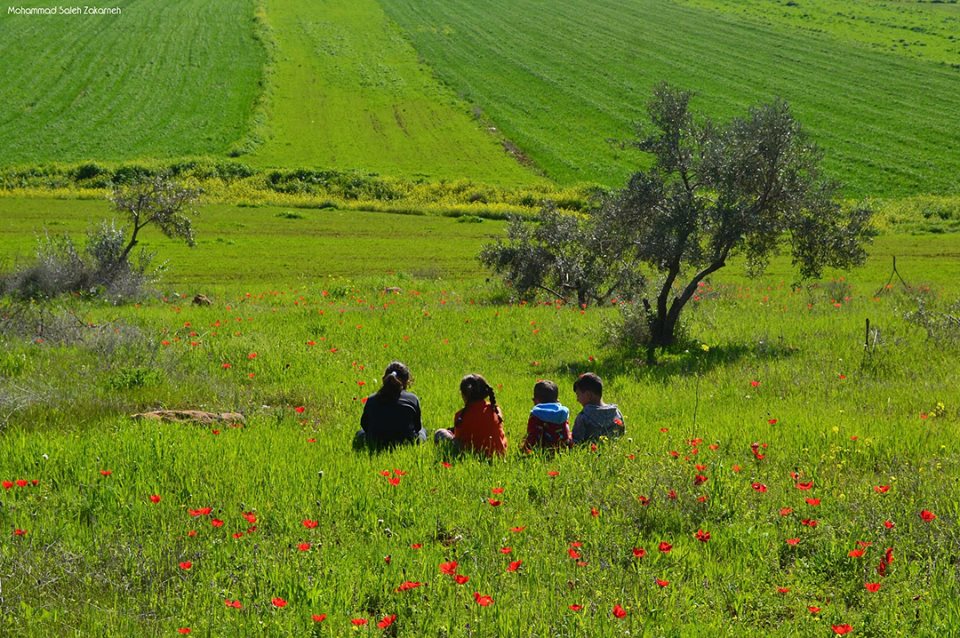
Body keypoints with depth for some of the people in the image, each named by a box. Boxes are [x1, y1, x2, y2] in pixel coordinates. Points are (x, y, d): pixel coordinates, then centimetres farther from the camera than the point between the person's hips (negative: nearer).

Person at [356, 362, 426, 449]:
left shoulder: (371, 400, -1)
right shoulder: (413, 399, -4)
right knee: (422, 431, 34)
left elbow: (364, 425, 12)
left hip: (376, 446, 1)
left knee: (361, 433, 36)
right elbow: (417, 426, 8)